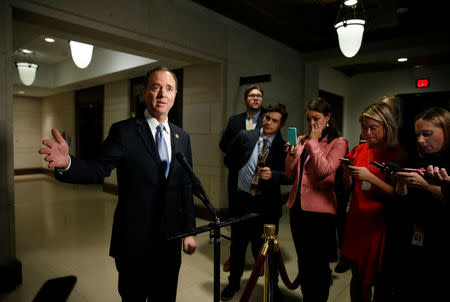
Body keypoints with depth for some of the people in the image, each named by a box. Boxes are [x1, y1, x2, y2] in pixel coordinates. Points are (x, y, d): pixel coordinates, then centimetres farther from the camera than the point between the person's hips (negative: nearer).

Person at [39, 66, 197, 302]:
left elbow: (186, 187, 6)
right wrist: (67, 163, -36)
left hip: (170, 240, 4)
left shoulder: (182, 137, 3)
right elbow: (97, 170, -15)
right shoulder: (123, 132, -8)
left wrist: (189, 231, 7)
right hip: (133, 240, -3)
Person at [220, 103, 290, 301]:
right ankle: (234, 283, 36)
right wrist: (240, 173, 5)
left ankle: (273, 285, 33)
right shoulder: (245, 137, 1)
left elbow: (289, 176, -6)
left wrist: (272, 175, -23)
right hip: (243, 199, 2)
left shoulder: (284, 147, -5)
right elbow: (229, 159, 13)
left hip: (268, 204, -2)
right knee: (238, 244, 15)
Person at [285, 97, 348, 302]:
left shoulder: (338, 142, -4)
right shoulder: (302, 140, 11)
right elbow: (291, 175, 10)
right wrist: (292, 154, -7)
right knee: (303, 261, 18)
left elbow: (324, 170, -19)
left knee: (318, 265, 6)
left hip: (321, 210, -5)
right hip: (297, 206, 6)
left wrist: (313, 142, -11)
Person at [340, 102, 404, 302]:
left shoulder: (397, 154, -7)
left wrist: (370, 177, -23)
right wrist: (347, 172, -9)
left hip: (379, 223, -4)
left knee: (372, 278, 8)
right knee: (356, 276, 14)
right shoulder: (359, 150, 6)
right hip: (356, 219, 4)